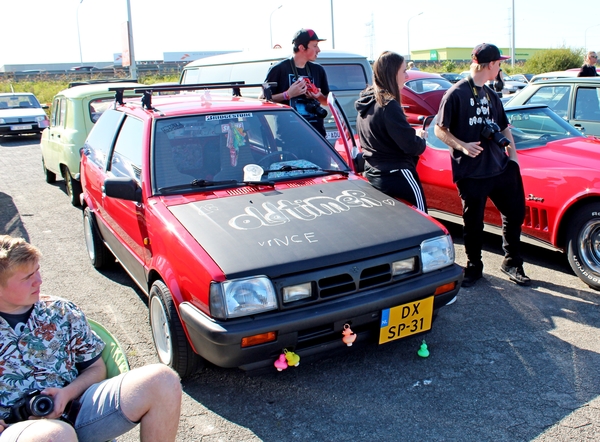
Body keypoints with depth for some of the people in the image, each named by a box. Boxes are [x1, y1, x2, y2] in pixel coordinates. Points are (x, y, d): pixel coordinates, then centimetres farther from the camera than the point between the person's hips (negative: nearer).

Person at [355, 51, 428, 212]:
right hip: (396, 176, -9)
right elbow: (411, 146, -20)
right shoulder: (389, 105, -20)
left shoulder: (366, 102, 7)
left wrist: (412, 133, 12)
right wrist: (421, 138, 2)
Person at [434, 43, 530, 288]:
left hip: (500, 166, 7)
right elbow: (440, 130, -9)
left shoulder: (490, 95, 15)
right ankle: (474, 268, 23)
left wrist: (512, 153, 10)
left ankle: (512, 263, 26)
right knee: (473, 223, 4)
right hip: (471, 172, -7)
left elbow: (504, 127, 23)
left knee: (515, 212, 10)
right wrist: (462, 146, -23)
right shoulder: (456, 94, -7)